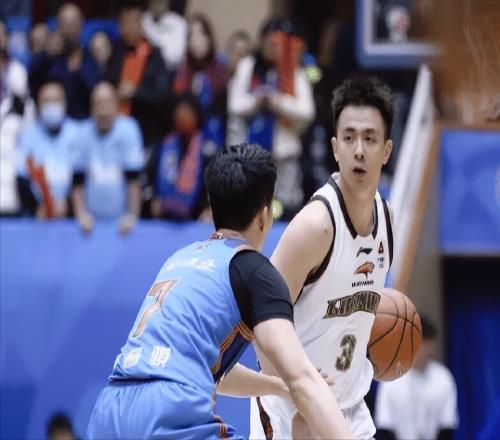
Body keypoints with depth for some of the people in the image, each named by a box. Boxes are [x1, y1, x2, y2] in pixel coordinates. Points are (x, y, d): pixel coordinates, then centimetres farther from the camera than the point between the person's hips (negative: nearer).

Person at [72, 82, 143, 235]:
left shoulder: (128, 129, -5)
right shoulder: (83, 133, 1)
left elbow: (133, 179, -8)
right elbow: (77, 181, 2)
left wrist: (132, 216, -16)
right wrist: (81, 214, -10)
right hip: (92, 221, 2)